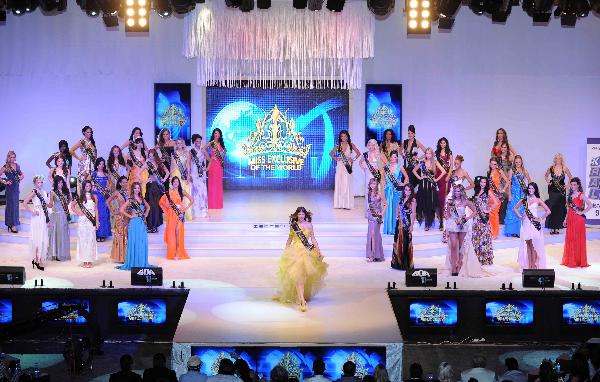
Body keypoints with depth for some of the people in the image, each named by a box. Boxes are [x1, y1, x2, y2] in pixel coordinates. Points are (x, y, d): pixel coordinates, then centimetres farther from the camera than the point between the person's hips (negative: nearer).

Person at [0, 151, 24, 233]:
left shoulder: (17, 165, 7)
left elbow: (22, 174, 21)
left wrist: (21, 177, 2)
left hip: (16, 187, 6)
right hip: (10, 188, -6)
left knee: (15, 204, 12)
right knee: (11, 205, -4)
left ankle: (11, 224, 25)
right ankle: (12, 225, -1)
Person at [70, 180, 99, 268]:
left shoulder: (94, 197, 8)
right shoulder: (80, 197, 6)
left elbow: (96, 209, 7)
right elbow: (72, 205, 12)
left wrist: (97, 222, 2)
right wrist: (77, 213, -1)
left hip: (91, 220, 0)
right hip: (83, 221, 0)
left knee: (91, 239, -1)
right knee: (83, 239, -1)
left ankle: (90, 260, 5)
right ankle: (84, 261, 4)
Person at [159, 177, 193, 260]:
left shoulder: (182, 192, 6)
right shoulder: (169, 192, 6)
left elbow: (191, 200, 8)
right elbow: (161, 201, 8)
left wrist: (186, 208, 1)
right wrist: (167, 206, -6)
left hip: (180, 213, 0)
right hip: (172, 214, 0)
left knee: (178, 231, -9)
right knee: (172, 232, -2)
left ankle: (179, 252, -6)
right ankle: (172, 253, 2)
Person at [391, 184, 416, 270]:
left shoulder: (413, 200, -7)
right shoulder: (402, 199, 13)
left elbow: (413, 214, -12)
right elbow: (398, 208, 30)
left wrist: (411, 226, -17)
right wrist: (397, 216, 14)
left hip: (406, 224, -7)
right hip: (399, 223, 7)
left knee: (406, 243, -3)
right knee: (398, 242, 10)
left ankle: (406, 264, 5)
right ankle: (398, 263, 20)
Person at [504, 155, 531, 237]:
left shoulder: (524, 171, 7)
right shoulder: (511, 171, 0)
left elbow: (529, 181, 14)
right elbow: (509, 183, -2)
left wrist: (527, 189, 1)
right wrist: (509, 194, -7)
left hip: (522, 193, 2)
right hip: (514, 193, -2)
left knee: (522, 211, 3)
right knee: (513, 211, -3)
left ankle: (521, 230, 11)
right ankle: (514, 231, 3)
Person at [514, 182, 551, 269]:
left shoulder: (538, 200, 1)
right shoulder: (524, 200, 9)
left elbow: (548, 211, -1)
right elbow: (515, 208, 20)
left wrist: (541, 218, -3)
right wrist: (520, 216, 9)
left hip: (534, 224, -3)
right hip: (526, 224, 3)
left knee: (533, 245, -5)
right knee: (527, 245, 4)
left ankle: (534, 265, -2)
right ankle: (528, 265, 8)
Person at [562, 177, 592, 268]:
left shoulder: (581, 195, -7)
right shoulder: (570, 195, 12)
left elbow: (590, 205, -16)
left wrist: (582, 212, -13)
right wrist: (566, 219, 13)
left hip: (578, 219, -6)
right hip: (570, 219, 6)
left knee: (578, 240, -2)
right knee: (570, 239, 7)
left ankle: (579, 260, 5)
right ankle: (570, 260, 14)